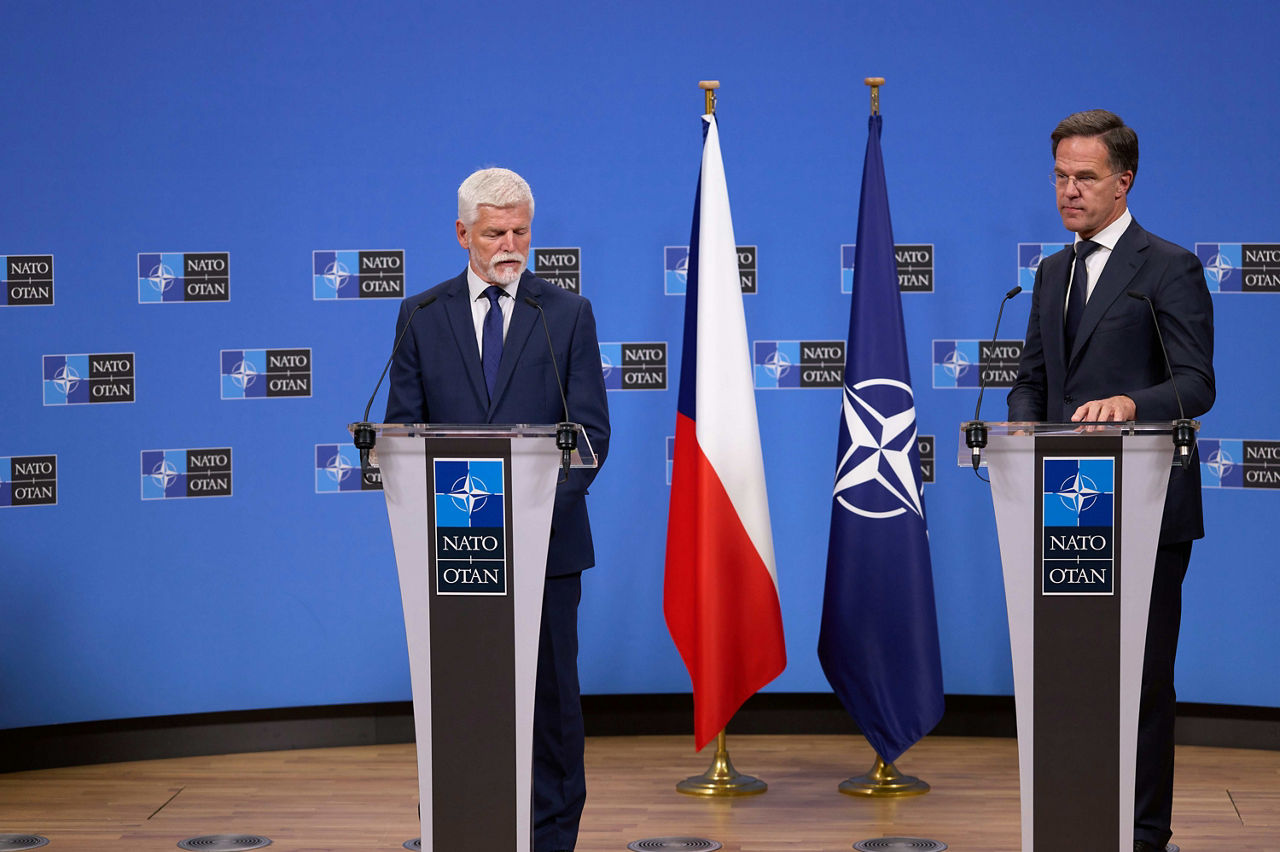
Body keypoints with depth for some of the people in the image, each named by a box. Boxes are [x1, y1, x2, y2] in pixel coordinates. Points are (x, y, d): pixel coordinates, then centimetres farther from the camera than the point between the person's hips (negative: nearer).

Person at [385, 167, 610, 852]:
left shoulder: (567, 314, 4)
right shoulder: (422, 316, 7)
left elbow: (590, 430, 1)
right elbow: (403, 429, 6)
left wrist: (544, 498, -15)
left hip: (545, 537, -1)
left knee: (550, 690, 5)